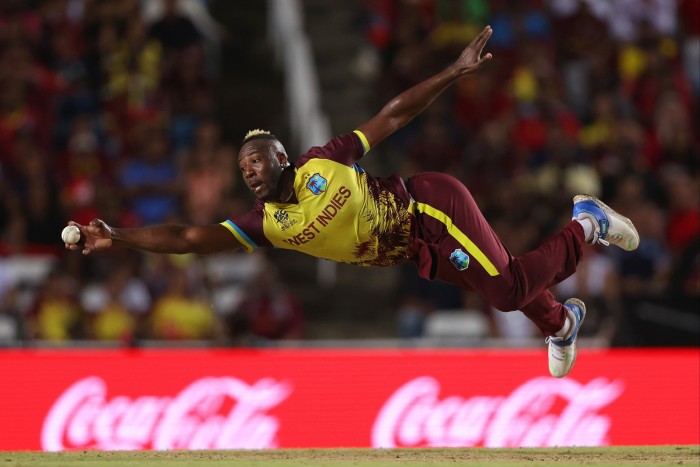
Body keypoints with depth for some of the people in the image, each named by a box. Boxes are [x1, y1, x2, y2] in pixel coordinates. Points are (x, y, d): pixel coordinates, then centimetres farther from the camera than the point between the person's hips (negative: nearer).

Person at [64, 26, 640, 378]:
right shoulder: (265, 223, -7)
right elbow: (191, 237, -15)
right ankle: (562, 321, 42)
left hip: (430, 206, -5)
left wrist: (454, 72, -14)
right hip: (419, 252, 5)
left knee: (510, 286, -18)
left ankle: (585, 225, 5)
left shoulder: (323, 163, -17)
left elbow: (392, 115, -10)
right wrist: (116, 238, -26)